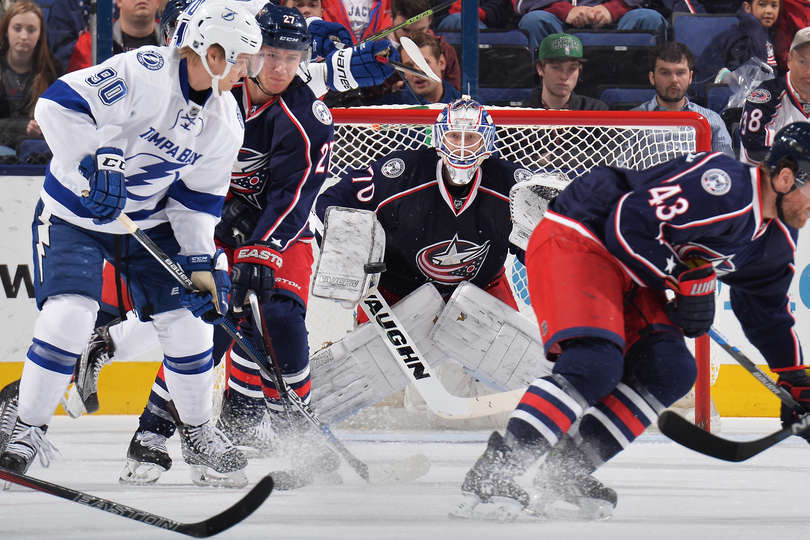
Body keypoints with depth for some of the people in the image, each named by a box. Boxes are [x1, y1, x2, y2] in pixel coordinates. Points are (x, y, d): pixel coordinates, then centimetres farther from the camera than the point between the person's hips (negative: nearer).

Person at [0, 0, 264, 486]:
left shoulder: (225, 122, -3)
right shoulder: (143, 73, -26)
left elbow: (198, 196, 5)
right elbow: (59, 104, -30)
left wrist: (201, 261, -3)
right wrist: (96, 162, -37)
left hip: (149, 221, 6)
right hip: (74, 215, -6)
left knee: (186, 318, 0)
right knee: (69, 315, -20)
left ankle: (199, 433, 20)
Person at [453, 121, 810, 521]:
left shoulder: (778, 238, 7)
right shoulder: (726, 185, -26)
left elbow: (766, 309, 25)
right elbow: (629, 222, -29)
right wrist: (685, 279, -21)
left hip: (623, 273, 10)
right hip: (575, 241, -10)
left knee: (671, 371, -2)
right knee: (596, 365, -27)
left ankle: (568, 470, -1)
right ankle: (494, 470, -28)